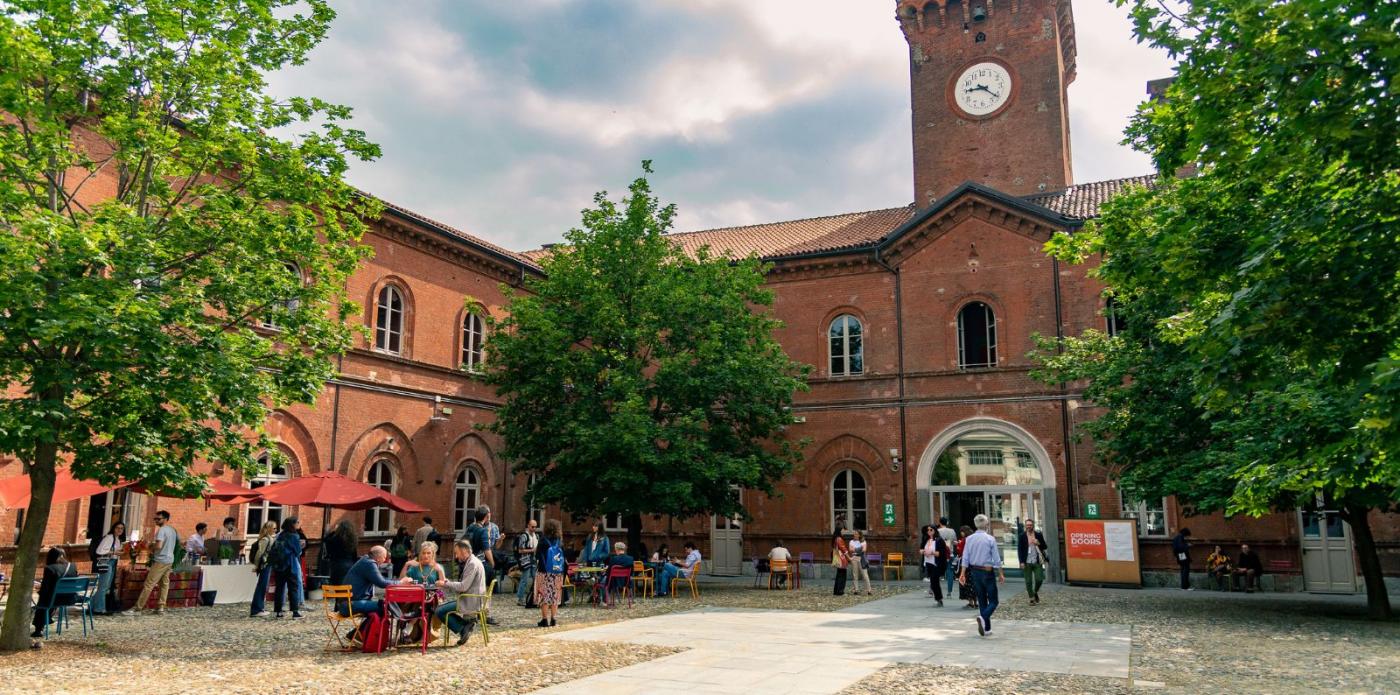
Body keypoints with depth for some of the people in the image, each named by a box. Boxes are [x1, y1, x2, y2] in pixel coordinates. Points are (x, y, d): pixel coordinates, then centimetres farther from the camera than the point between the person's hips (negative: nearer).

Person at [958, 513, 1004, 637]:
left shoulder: (969, 539, 0)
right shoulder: (990, 539, -11)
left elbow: (965, 558, 0)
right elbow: (996, 559, -8)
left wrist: (963, 574, 4)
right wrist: (1001, 574, 1)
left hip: (975, 572, 4)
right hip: (987, 571, -4)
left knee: (981, 601, 14)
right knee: (993, 601, 3)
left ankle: (986, 629, 16)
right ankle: (983, 617, -24)